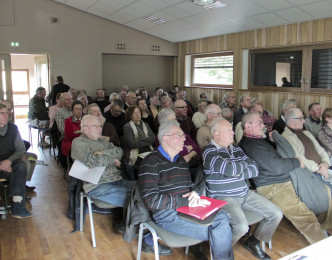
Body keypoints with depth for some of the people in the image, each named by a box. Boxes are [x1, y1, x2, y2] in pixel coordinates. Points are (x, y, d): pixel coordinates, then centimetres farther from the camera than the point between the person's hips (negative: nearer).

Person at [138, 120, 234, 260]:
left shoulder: (180, 160, 18)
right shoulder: (151, 162, -8)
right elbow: (151, 200, -17)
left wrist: (194, 192, 0)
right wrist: (187, 201, -17)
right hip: (167, 214, -7)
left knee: (222, 216, -17)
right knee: (214, 231, -20)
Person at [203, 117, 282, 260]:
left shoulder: (236, 149, 13)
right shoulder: (209, 151, -10)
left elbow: (255, 170, 6)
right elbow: (229, 169, -24)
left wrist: (238, 174, -11)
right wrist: (244, 164, -4)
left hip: (245, 194, 8)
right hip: (222, 197, -8)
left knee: (276, 214, 5)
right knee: (242, 227, -29)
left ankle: (253, 242, 24)